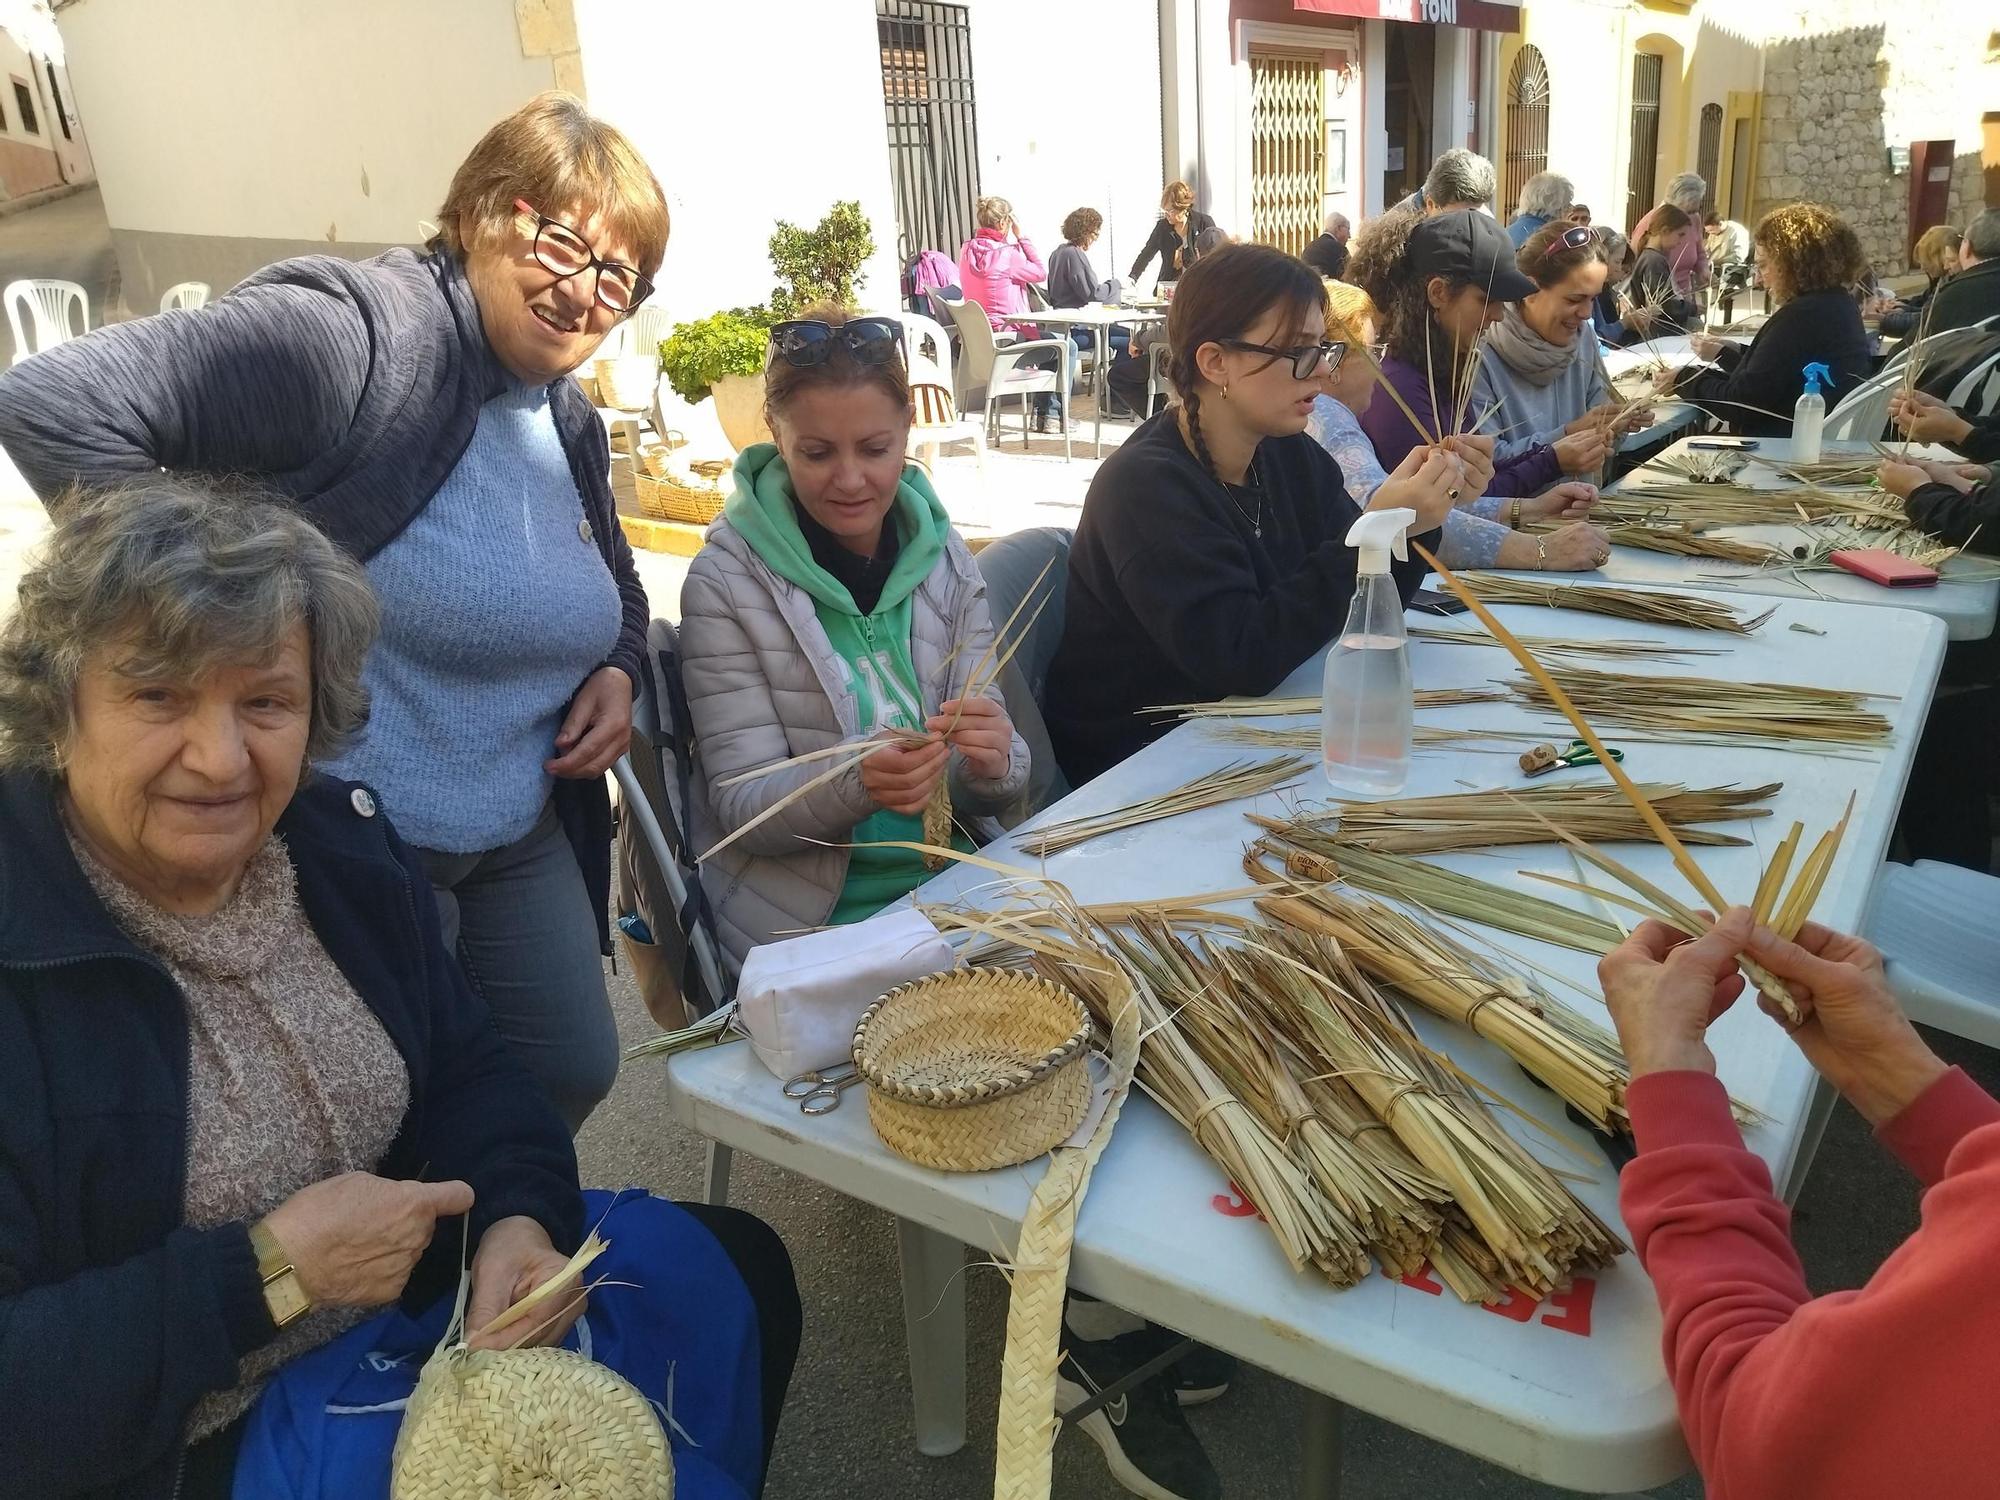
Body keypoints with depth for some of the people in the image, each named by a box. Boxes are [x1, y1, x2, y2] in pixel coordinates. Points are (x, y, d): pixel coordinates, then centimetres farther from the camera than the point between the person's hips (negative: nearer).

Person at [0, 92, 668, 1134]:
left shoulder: (570, 424, 9)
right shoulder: (350, 336, -19)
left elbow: (615, 594, 24)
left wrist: (617, 669, 2)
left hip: (524, 841, 8)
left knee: (574, 1068, 19)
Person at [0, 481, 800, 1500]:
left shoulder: (343, 840, -4)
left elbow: (466, 1073, 4)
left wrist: (518, 1216, -15)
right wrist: (269, 1272, -26)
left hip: (405, 1296, 7)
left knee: (728, 1267, 9)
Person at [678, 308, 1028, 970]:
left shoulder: (945, 560, 5)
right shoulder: (726, 581, -7)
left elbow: (999, 786, 4)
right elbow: (743, 806, -8)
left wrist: (992, 760, -20)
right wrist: (859, 783, -28)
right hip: (807, 920, -4)